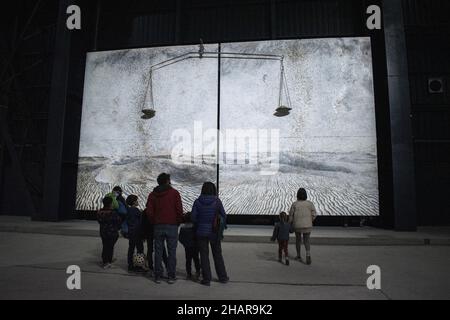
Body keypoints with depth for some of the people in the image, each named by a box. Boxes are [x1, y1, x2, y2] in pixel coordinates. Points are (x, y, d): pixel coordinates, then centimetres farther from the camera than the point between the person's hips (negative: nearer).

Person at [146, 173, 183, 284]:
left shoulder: (153, 195, 6)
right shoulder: (174, 193, -4)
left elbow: (149, 211, 1)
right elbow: (179, 210, -8)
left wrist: (154, 222, 12)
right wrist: (179, 222, 5)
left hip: (158, 227, 3)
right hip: (172, 226, -3)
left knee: (158, 252, 10)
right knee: (172, 252, 5)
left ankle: (158, 276, 16)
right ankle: (171, 276, 9)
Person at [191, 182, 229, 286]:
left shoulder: (197, 202, -7)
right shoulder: (217, 201, -8)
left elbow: (193, 217, -6)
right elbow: (224, 216, -2)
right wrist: (221, 228, 14)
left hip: (202, 232, -1)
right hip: (215, 233, 1)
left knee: (204, 255, 9)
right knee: (217, 255, 15)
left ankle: (206, 279, 13)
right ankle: (223, 277, 25)